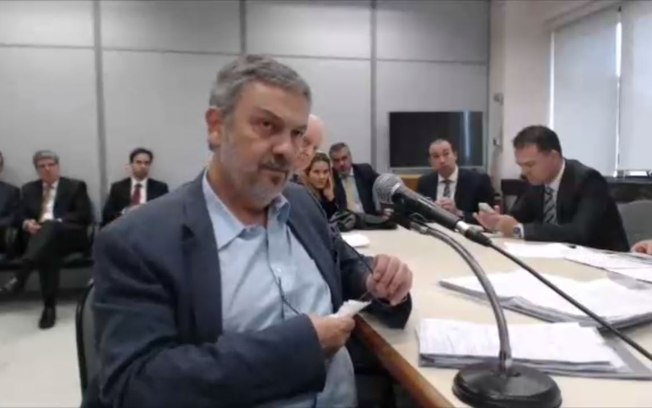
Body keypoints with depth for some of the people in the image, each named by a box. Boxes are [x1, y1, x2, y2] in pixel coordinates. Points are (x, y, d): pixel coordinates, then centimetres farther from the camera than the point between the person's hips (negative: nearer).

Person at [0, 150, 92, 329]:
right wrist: (27, 223, -7)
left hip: (70, 236, -2)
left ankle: (20, 276, -53)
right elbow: (20, 215, 18)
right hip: (40, 236, 3)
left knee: (50, 226, -38)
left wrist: (55, 221, -14)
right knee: (48, 251, -35)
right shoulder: (29, 189, 24)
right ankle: (49, 306, -37)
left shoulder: (76, 186, 11)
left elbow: (85, 216, -1)